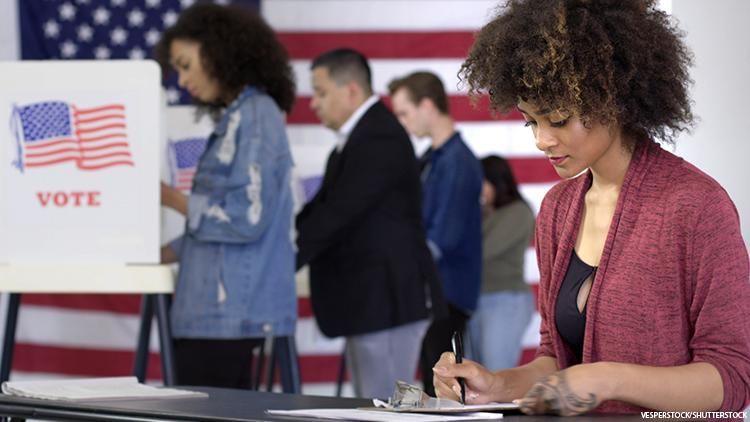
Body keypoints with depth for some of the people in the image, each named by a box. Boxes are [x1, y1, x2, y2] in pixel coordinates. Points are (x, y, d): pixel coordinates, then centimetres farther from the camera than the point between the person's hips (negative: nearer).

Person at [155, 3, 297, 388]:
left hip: (230, 311, -9)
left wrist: (172, 199, -8)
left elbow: (248, 216, -17)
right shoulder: (235, 118, 19)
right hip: (218, 308, 9)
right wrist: (164, 253, 11)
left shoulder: (256, 116, -10)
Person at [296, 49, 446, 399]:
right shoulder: (359, 137, 16)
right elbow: (321, 208, 14)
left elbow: (337, 214, -22)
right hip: (368, 302, 11)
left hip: (387, 301, -11)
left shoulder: (380, 139, -16)